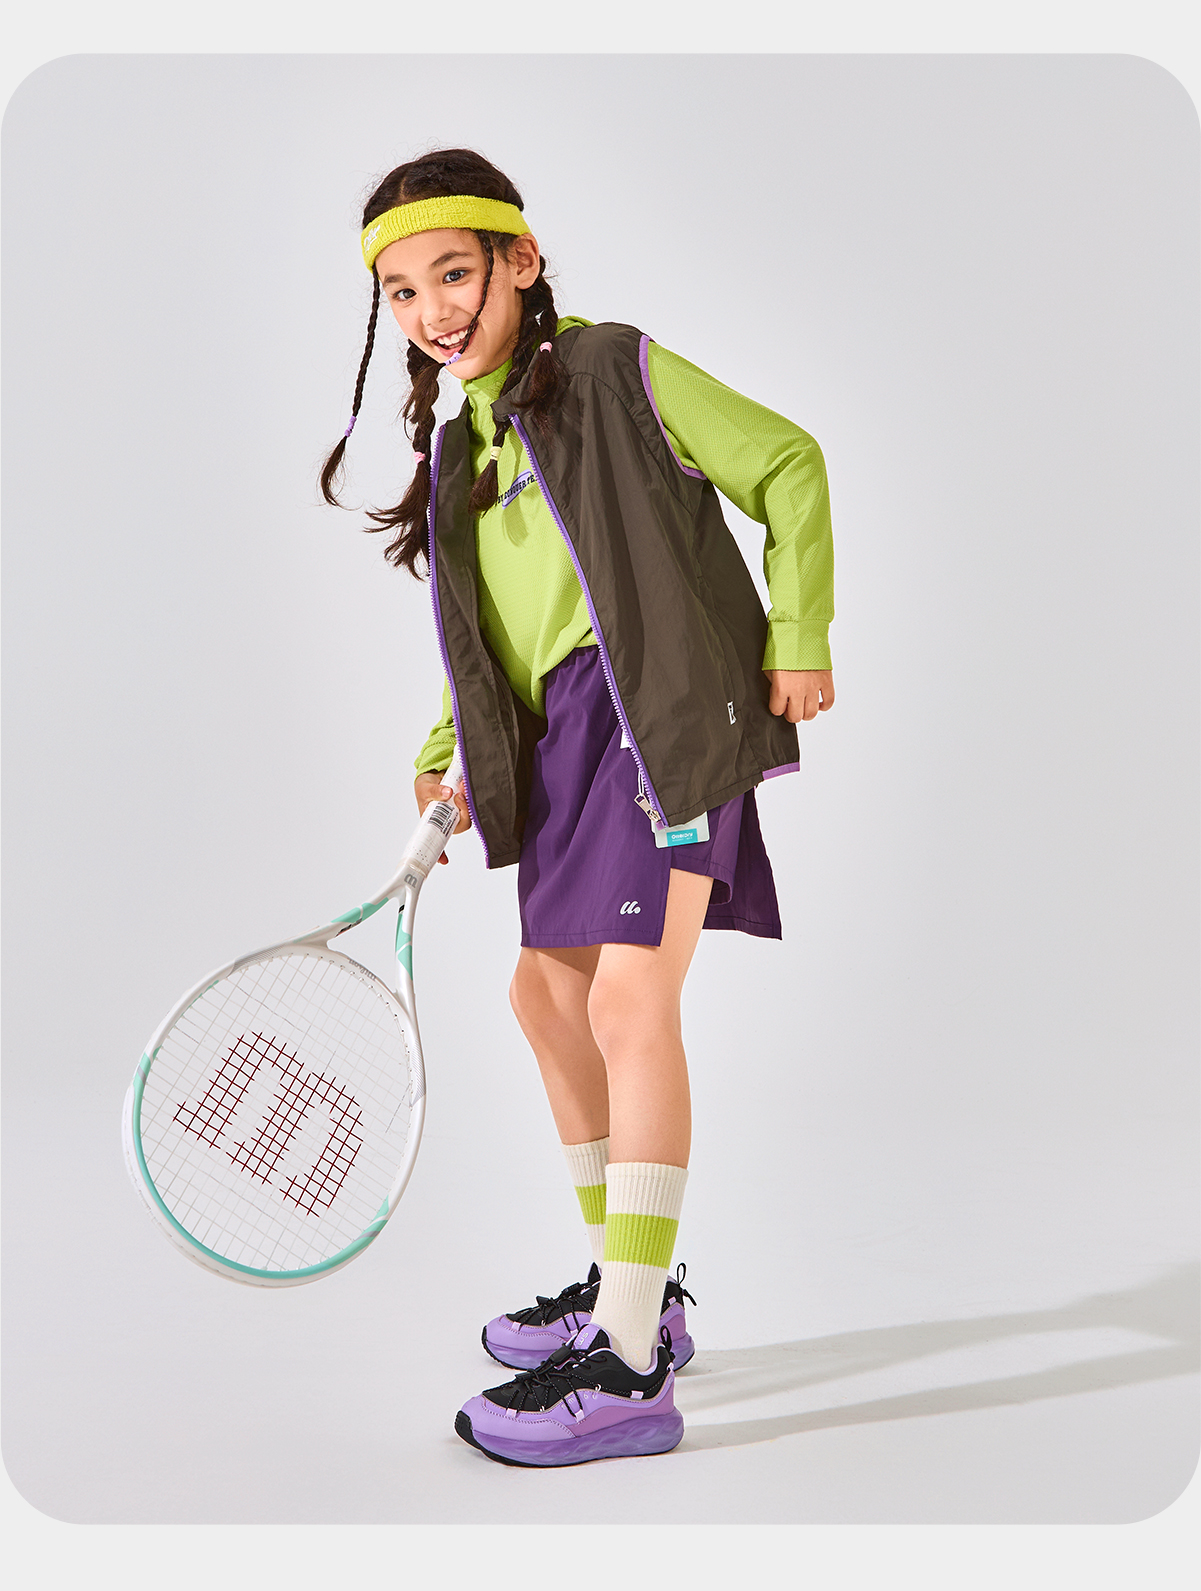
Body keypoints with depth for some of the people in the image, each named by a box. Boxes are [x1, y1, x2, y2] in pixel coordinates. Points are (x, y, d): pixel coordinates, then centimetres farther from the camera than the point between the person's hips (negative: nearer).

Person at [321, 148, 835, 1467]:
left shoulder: (619, 375, -3)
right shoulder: (460, 448, 17)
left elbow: (789, 468, 0)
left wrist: (798, 638, -5)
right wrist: (455, 758, 9)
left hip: (667, 712, -9)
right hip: (563, 737, 9)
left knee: (630, 1000, -16)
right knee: (548, 992, 12)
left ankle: (630, 1369, -11)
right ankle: (631, 1285, 29)